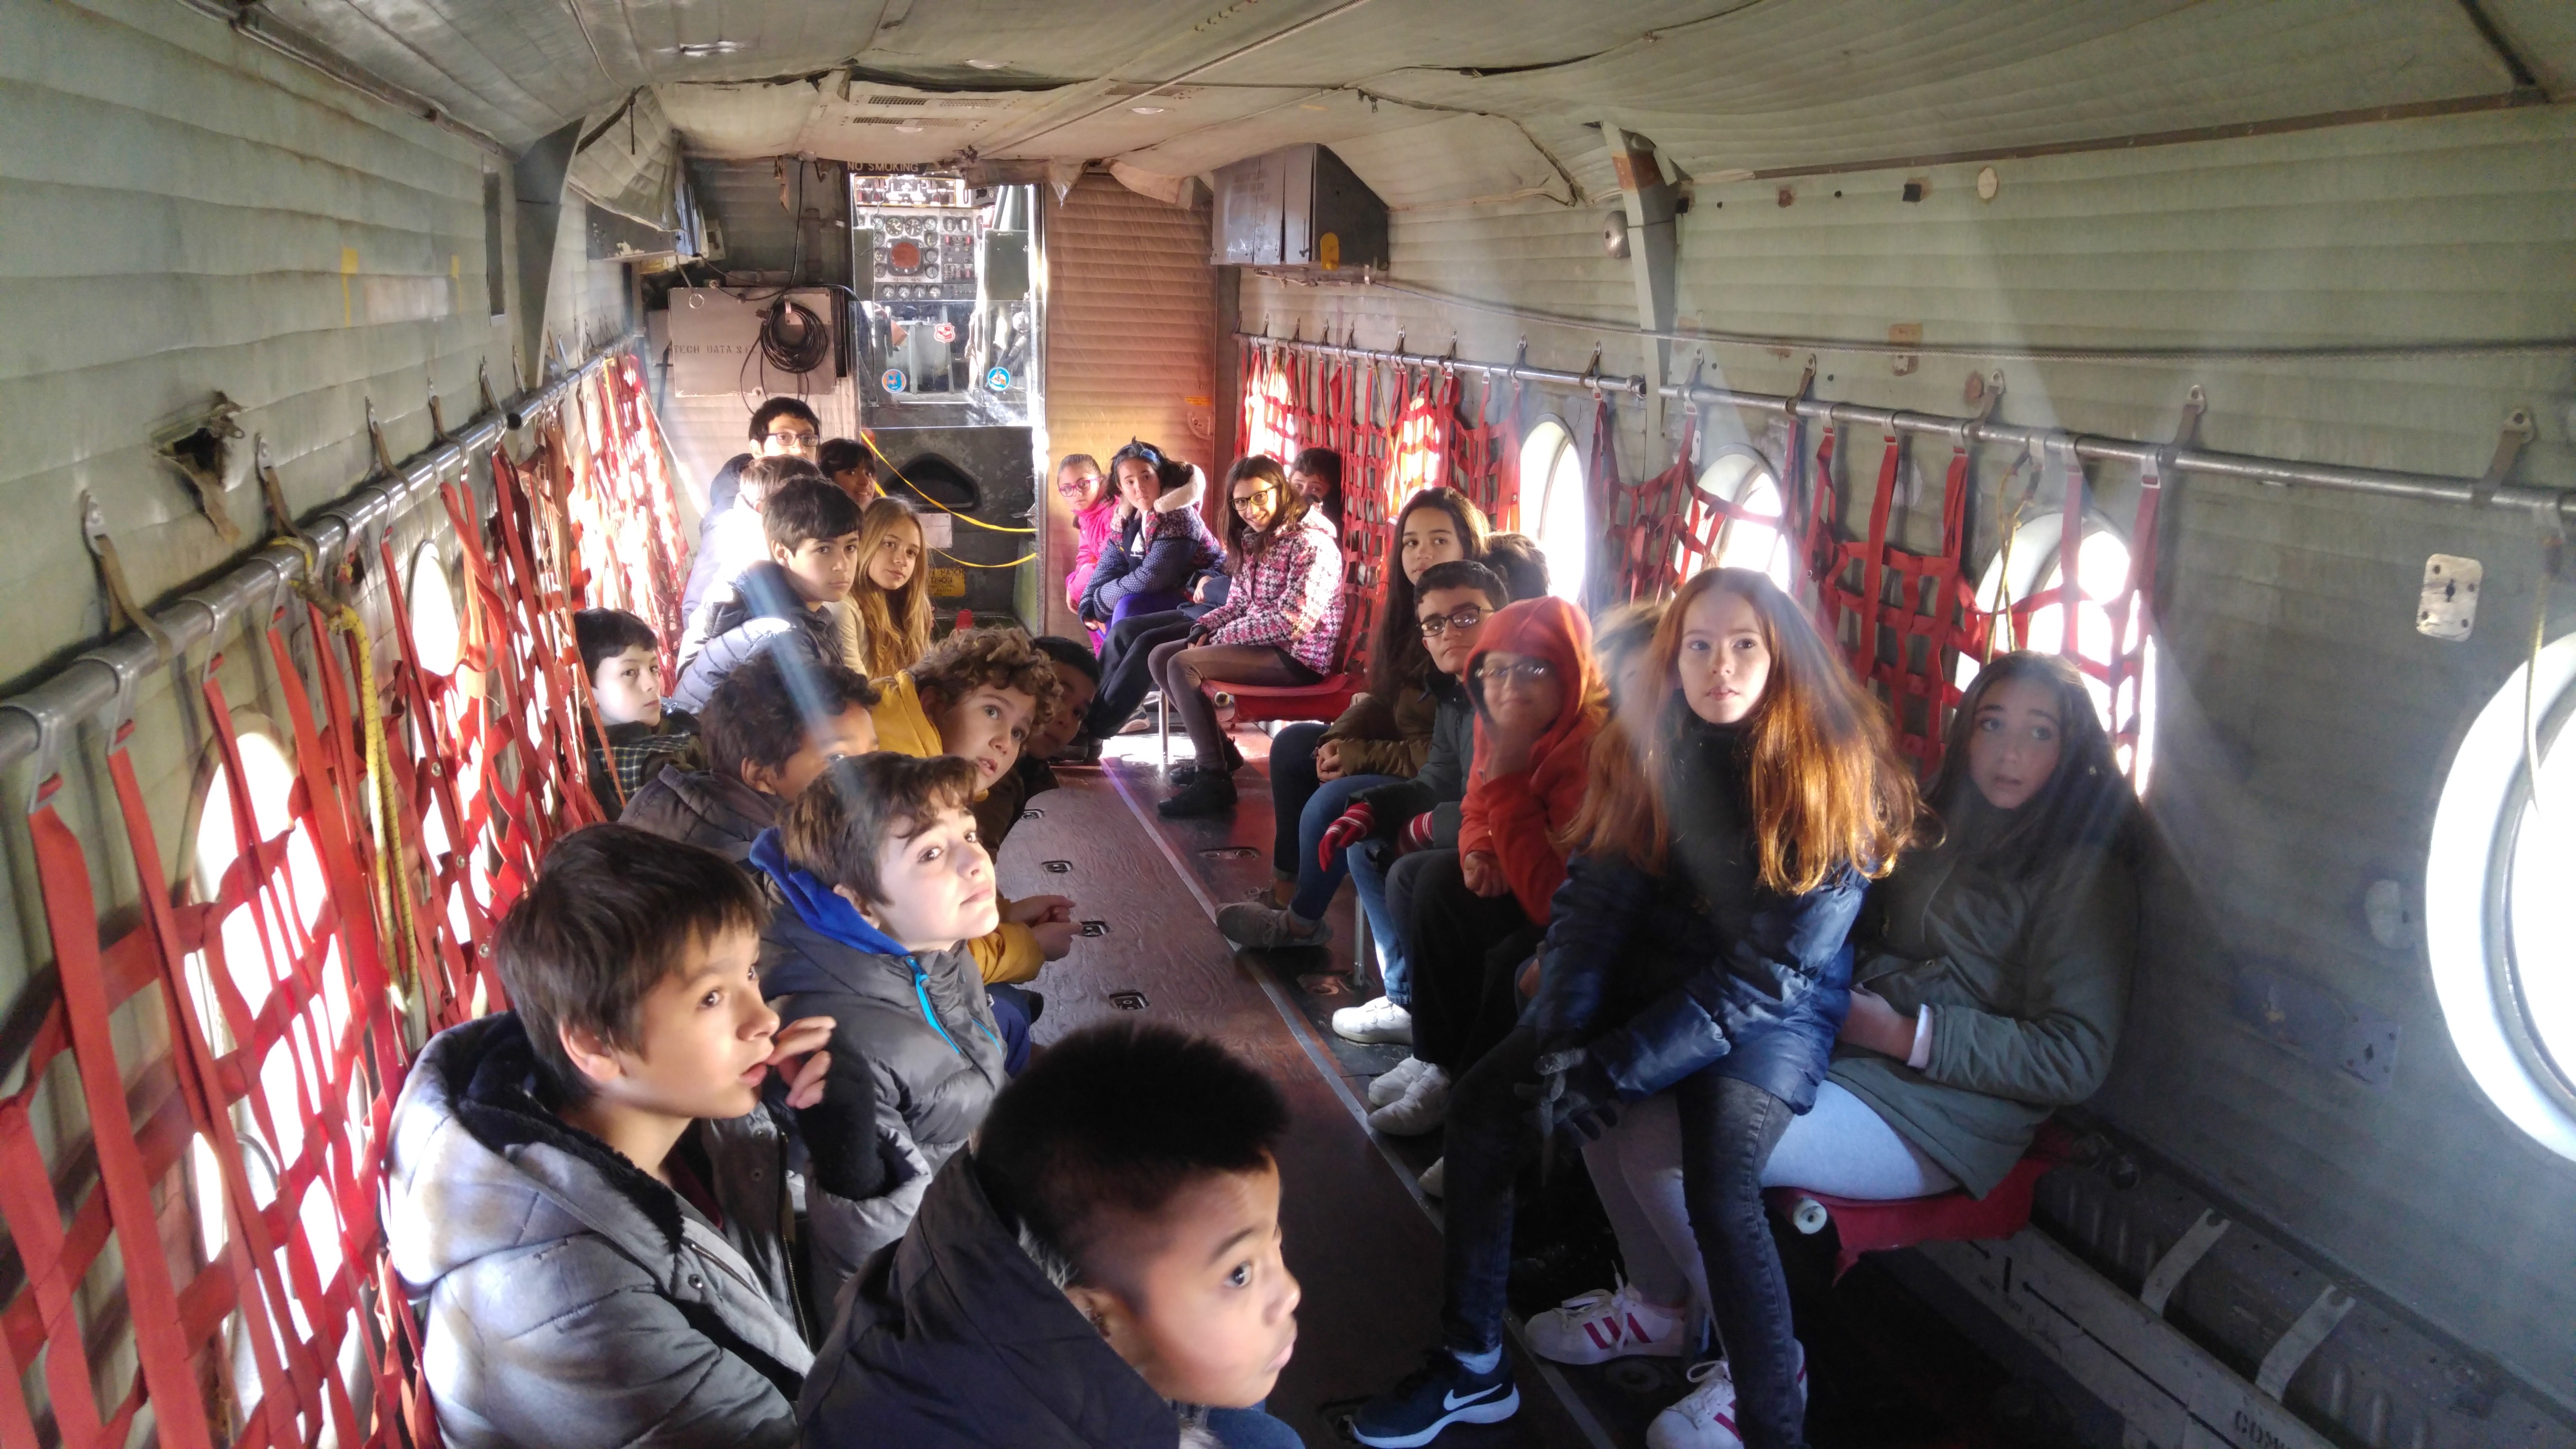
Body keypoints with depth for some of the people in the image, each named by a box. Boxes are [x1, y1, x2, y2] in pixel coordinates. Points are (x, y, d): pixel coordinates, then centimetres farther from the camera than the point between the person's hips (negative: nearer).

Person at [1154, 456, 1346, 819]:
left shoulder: (1312, 544, -17)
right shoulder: (1254, 541, 12)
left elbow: (1292, 622, -24)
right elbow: (1238, 604, 17)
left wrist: (1223, 637, -16)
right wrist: (1205, 627, -5)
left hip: (1299, 655, -10)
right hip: (1260, 644, 10)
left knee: (1182, 666, -23)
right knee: (1159, 657, 5)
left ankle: (1214, 780, -18)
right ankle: (1219, 749, 11)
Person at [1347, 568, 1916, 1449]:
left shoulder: (1836, 781, -14)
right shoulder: (1645, 750, 1)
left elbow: (1773, 974, -17)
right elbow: (1589, 900, -1)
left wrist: (1616, 1070, -20)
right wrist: (1560, 1043, -17)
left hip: (1771, 1013, -5)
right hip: (1647, 975, 5)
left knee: (1719, 1188, -30)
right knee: (1480, 1105, -12)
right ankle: (1470, 1368, 2)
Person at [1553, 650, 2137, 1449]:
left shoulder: (2086, 870, -9)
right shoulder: (1940, 828, 13)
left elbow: (2074, 1059, -14)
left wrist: (1899, 1032, -17)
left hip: (1938, 1109, -8)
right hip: (1836, 1047, 8)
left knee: (1668, 1143, -25)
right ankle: (1658, 1301, 15)